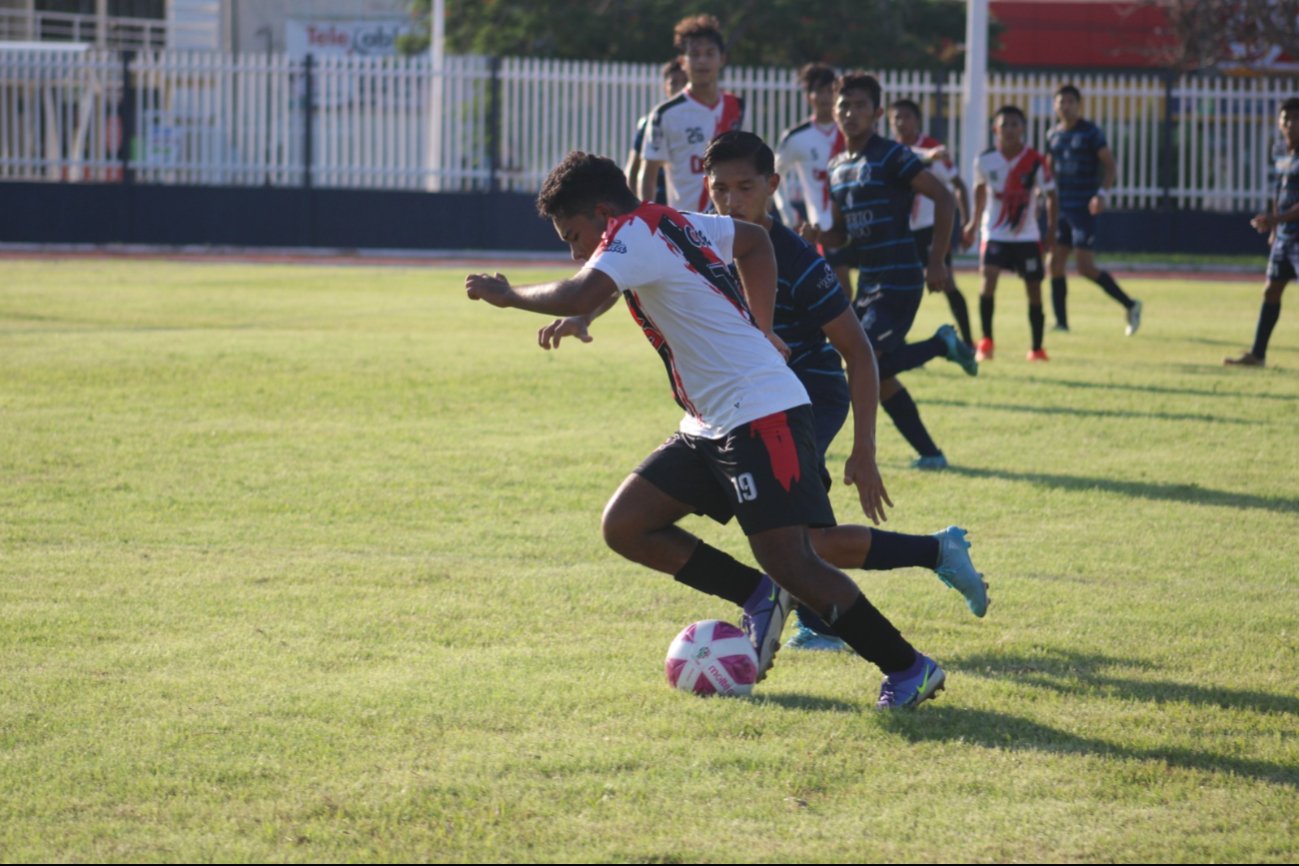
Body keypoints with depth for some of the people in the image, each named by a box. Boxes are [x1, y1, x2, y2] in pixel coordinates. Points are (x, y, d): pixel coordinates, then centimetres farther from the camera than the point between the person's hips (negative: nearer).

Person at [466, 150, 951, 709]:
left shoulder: (635, 233, -11)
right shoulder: (676, 224, 17)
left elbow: (581, 296, -29)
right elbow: (755, 241, 33)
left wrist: (507, 295, -12)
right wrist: (759, 328, 26)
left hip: (762, 416, -10)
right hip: (711, 425, 10)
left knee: (789, 563, -15)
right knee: (623, 526, 4)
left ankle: (909, 668, -6)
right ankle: (760, 600, 10)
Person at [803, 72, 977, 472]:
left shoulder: (891, 157, -11)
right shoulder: (837, 167, 12)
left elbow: (943, 198, -12)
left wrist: (937, 261, -14)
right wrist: (820, 236, -5)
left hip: (899, 281, -8)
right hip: (868, 281, 8)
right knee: (879, 377, 7)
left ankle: (942, 344, 4)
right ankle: (929, 453, 16)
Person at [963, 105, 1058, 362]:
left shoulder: (1035, 162, -11)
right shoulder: (985, 160, -8)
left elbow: (1050, 194, 0)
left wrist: (1052, 227, -6)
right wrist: (974, 223, 14)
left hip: (1027, 236, 0)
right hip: (995, 234, 0)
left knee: (1034, 288, 4)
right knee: (988, 278, -20)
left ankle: (1037, 348, 17)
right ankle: (986, 340, -12)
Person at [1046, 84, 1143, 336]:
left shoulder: (1091, 133, -7)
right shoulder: (1053, 136, 11)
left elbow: (1110, 166, -9)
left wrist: (1102, 194, -23)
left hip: (1084, 208, -7)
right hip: (1062, 208, 7)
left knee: (1085, 267, -12)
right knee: (1055, 263, 3)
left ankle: (1130, 305, 1)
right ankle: (1061, 322, 10)